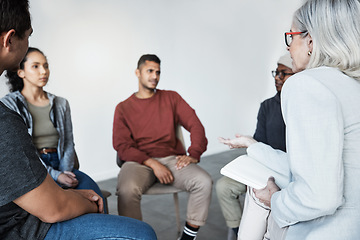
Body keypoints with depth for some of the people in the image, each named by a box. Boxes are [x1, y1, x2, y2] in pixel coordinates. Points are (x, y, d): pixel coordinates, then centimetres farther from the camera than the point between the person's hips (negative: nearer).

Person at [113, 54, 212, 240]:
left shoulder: (171, 98, 15)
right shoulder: (123, 108, 11)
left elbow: (195, 125, 7)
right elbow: (122, 146, 0)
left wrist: (194, 154, -12)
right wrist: (153, 164, -14)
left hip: (171, 158, 2)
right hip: (139, 161, -1)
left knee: (204, 181, -26)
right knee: (127, 190, -34)